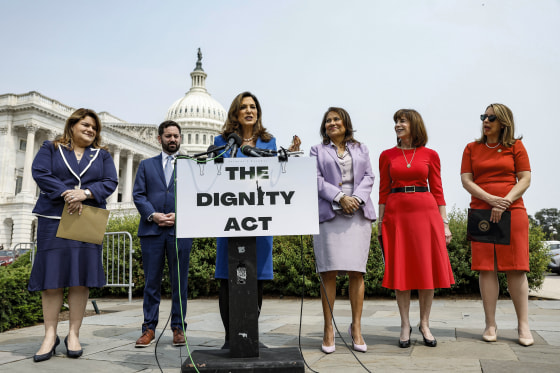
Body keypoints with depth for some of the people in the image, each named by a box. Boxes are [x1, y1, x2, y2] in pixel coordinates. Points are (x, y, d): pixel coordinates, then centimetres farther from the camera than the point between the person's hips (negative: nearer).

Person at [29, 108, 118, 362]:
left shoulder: (102, 155, 15)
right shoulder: (51, 149, 12)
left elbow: (110, 182, 3)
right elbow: (40, 173, -3)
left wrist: (85, 193, -15)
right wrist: (65, 194, -15)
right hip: (53, 219, -1)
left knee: (81, 277, -2)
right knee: (52, 276, -3)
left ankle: (73, 334, 5)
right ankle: (50, 336, 4)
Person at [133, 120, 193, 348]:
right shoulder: (146, 165, 17)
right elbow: (138, 194, 8)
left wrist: (179, 215, -10)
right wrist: (152, 215, -8)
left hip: (180, 229, -1)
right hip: (152, 230, 1)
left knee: (180, 282, 3)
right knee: (151, 282, 4)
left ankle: (178, 328, 11)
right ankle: (149, 328, 11)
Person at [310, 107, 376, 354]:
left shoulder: (361, 149, 21)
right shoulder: (317, 151, 16)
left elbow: (368, 177, 11)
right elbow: (317, 180, 3)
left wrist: (356, 198, -7)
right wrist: (340, 197, -11)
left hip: (358, 213, 1)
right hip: (329, 214, -1)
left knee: (356, 271, -2)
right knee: (329, 272, -5)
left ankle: (356, 328, 7)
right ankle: (328, 329, 2)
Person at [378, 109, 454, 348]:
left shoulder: (430, 155, 6)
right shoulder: (387, 155, 8)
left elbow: (437, 190, 6)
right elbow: (383, 191, 7)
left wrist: (444, 223, 2)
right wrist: (380, 222, 2)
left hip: (425, 212, 0)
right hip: (396, 213, 0)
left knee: (427, 269, 2)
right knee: (400, 269, 3)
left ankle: (425, 324, 16)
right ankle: (405, 325, 14)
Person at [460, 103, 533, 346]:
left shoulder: (516, 146, 8)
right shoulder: (472, 148, 12)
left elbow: (525, 179, 1)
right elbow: (466, 180, 3)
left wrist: (505, 202, -13)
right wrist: (491, 199, -11)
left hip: (512, 212, -1)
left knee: (516, 268, -2)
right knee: (486, 268, -2)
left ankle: (523, 326, 6)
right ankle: (490, 325, 5)